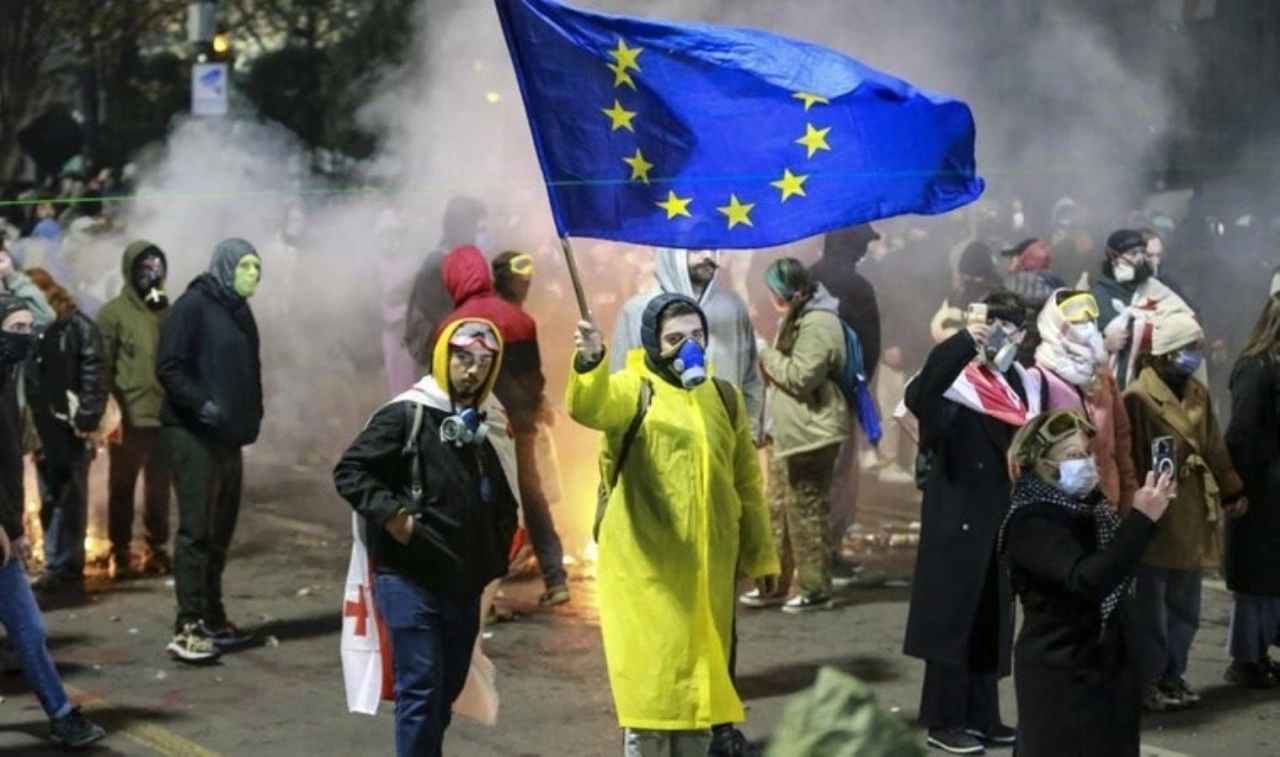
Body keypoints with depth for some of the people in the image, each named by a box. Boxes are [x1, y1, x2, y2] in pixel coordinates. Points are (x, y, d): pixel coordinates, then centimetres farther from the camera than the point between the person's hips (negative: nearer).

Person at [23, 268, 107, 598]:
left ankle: (68, 568, 6)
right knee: (50, 502, 10)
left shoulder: (78, 326, -4)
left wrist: (87, 419, -18)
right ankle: (57, 568, 16)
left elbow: (94, 374, -10)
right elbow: (21, 376, 12)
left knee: (71, 501, 2)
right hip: (42, 429, 5)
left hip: (71, 430, -5)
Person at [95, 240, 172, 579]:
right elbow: (101, 365, -7)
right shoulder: (114, 313, -4)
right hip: (129, 417, -4)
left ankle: (157, 549, 20)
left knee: (159, 487, 11)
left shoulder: (168, 311, 11)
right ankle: (120, 552, 12)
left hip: (165, 415, 4)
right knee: (122, 487, 4)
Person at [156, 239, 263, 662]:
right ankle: (188, 627, -11)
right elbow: (168, 368, -15)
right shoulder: (193, 306, -8)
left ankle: (212, 618, 17)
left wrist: (251, 417, 9)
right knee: (196, 528, -10)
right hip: (192, 433, -8)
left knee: (220, 530, 10)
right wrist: (203, 406, -23)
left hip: (228, 436, 8)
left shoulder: (240, 313, 15)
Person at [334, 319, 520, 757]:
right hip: (409, 578, -6)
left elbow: (504, 505, 21)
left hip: (464, 583, 7)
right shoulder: (407, 415, -7)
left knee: (447, 690, 13)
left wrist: (496, 565, 11)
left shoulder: (492, 427, 12)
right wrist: (390, 514, -19)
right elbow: (349, 471, -9)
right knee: (420, 688, -10)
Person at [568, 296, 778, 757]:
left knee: (701, 678, 12)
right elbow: (589, 406, -30)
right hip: (646, 566, -5)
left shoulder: (724, 397, 11)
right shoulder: (633, 389, -5)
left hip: (708, 566, 5)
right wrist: (590, 363, -51)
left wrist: (761, 556, 17)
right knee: (650, 679, -2)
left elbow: (746, 483, 17)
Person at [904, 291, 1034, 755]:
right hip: (958, 519, -6)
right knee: (953, 617, -2)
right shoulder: (957, 383, -10)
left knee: (993, 620, 11)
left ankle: (981, 716, 19)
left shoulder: (1027, 386, 9)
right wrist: (963, 343, -37)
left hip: (1004, 522, 6)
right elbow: (918, 395, -32)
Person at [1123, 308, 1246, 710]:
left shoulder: (1198, 393, 10)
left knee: (1185, 606, 14)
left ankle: (1172, 675, 26)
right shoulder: (1138, 397, -16)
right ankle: (1146, 681, 11)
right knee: (1151, 608, 1)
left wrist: (1232, 491, 19)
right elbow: (1128, 460, -14)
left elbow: (1214, 449, 19)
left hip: (1192, 516, 8)